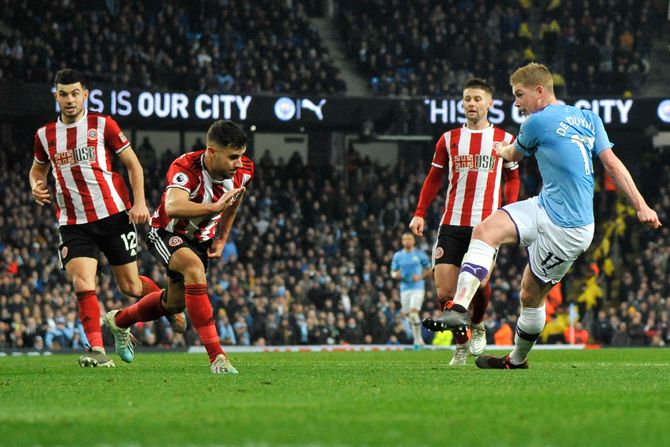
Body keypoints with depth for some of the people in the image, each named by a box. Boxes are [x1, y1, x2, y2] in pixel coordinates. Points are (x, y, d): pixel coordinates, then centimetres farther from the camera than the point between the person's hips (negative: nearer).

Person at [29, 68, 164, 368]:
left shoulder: (103, 125, -1)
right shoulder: (45, 135, 8)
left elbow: (133, 164, 5)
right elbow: (38, 168, 26)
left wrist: (139, 203, -7)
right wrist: (37, 186, 3)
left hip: (114, 216, -2)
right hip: (73, 224, 2)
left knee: (130, 287, 6)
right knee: (82, 284, -19)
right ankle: (97, 350, -21)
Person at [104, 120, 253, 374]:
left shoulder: (243, 171, -17)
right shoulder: (185, 167, -36)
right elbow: (173, 208, -56)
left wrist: (221, 239, 8)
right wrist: (214, 207, -67)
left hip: (201, 238, 7)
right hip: (167, 233, -7)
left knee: (175, 303, 18)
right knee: (194, 268, -36)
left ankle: (120, 320, 50)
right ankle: (216, 356, -38)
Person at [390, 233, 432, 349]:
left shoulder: (420, 254, 0)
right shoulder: (397, 256, 8)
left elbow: (428, 269, 9)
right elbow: (393, 272, 14)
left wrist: (421, 276, -9)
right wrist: (395, 275, -10)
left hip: (418, 288, -4)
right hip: (405, 288, 4)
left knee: (413, 314, -18)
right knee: (408, 315, 5)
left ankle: (417, 340, -6)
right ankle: (418, 338, 24)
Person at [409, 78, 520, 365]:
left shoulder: (504, 140, 8)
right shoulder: (449, 139, 11)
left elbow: (512, 179, 15)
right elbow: (434, 177, 16)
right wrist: (420, 213, 6)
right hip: (452, 224, 2)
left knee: (478, 283, -19)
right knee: (445, 292, -7)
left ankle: (478, 326, 13)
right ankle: (461, 343, 14)